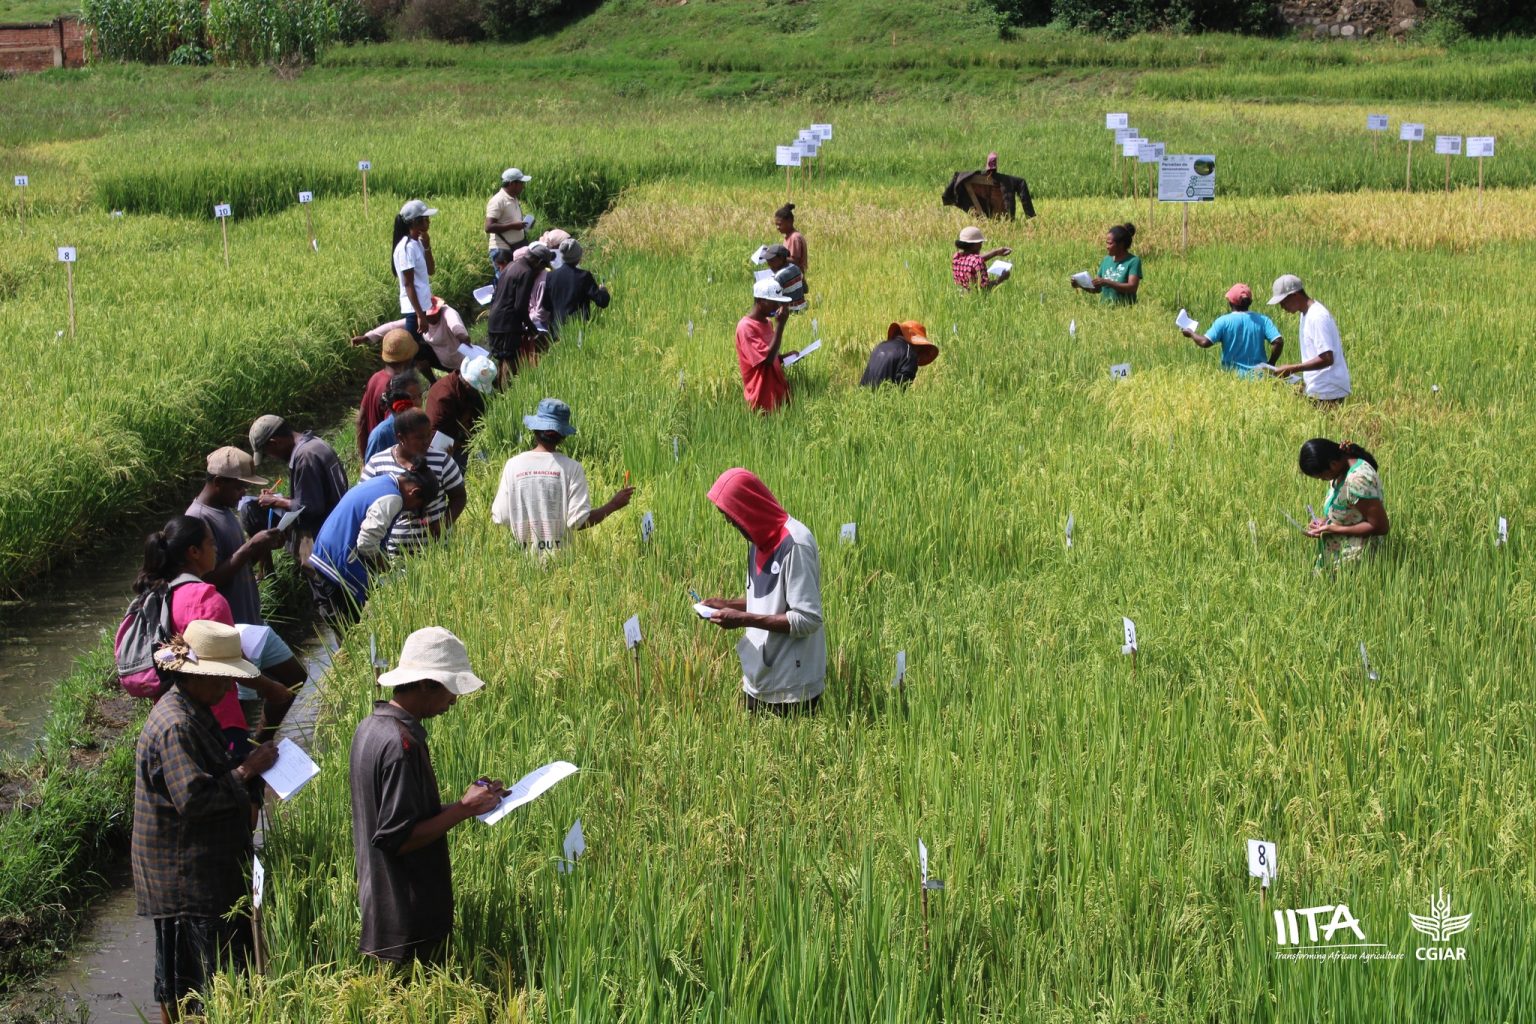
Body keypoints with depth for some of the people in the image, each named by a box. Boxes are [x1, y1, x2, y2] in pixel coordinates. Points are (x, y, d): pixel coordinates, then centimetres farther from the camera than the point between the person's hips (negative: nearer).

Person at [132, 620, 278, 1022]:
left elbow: (215, 773, 21)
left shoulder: (195, 713, 11)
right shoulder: (175, 726, -22)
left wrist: (248, 796, 3)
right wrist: (247, 771, -18)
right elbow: (193, 798, -27)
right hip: (185, 876, -10)